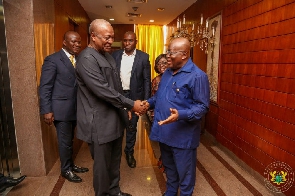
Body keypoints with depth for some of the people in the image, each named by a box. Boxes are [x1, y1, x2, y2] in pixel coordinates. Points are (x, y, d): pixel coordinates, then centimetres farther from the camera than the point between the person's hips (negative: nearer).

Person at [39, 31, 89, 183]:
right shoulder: (52, 60, -9)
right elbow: (45, 87, -11)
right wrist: (47, 110, -14)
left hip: (75, 108, 5)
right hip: (61, 109, -5)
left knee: (69, 140, 19)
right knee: (65, 141, 7)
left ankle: (71, 165, 36)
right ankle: (66, 170, 27)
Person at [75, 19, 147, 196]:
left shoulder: (108, 55, 12)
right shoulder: (87, 59, -18)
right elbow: (103, 91, -24)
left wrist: (125, 108, 12)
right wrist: (131, 104, -19)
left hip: (114, 119, 9)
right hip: (99, 123, -8)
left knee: (115, 161, 22)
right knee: (102, 164, 11)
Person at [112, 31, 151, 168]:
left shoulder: (143, 57, -3)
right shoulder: (115, 55, 3)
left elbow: (146, 80, -3)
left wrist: (146, 100, -7)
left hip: (134, 96, -1)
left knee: (131, 126, 11)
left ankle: (129, 152, 31)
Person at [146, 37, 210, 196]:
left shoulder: (197, 76, -17)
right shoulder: (167, 73, 9)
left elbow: (202, 106, -18)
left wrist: (181, 115, -32)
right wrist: (149, 103, 2)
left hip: (183, 135, -7)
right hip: (164, 131, 8)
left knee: (184, 172, 13)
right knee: (169, 167, 26)